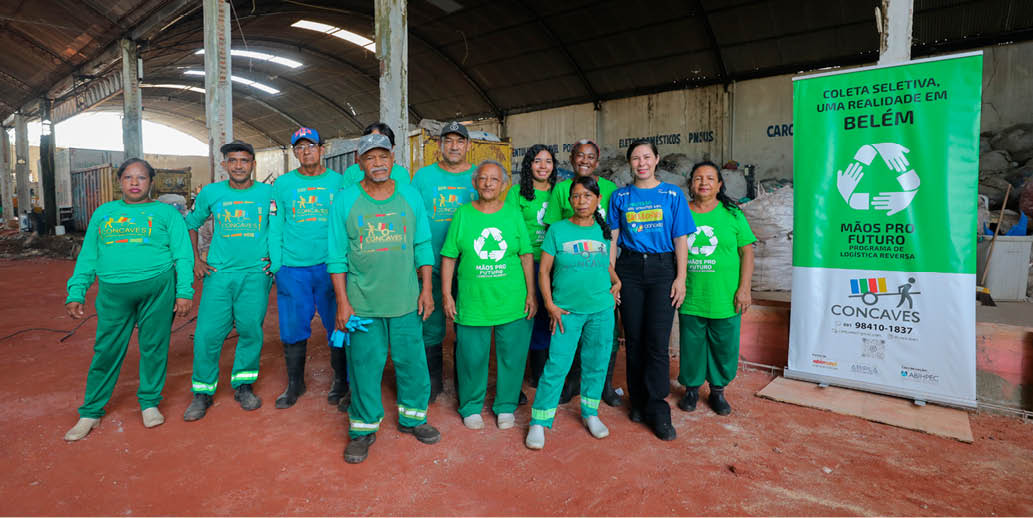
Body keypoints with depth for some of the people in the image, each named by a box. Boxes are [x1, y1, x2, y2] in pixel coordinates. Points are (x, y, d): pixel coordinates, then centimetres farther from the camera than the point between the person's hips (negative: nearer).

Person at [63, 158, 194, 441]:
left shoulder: (166, 212, 8)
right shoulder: (103, 212, 17)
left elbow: (183, 255, 2)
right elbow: (88, 256, 17)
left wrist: (184, 291, -7)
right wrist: (75, 293, 8)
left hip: (157, 288, -2)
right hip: (113, 292, 2)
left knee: (154, 347, 5)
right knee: (106, 351, 7)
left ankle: (149, 402, 22)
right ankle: (90, 413, 22)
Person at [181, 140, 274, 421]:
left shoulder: (268, 193, 3)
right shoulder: (211, 193, 7)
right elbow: (191, 224, 20)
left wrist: (274, 256, 3)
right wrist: (196, 260, 14)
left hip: (255, 273, -1)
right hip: (219, 273, 1)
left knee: (251, 330, 1)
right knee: (208, 333, -1)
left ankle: (243, 385, 20)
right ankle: (203, 392, 15)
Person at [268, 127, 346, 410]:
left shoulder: (338, 182, 4)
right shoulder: (282, 184, 8)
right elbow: (275, 227, 7)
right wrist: (276, 265, -1)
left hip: (330, 267, -1)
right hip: (292, 268, 1)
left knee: (338, 326, 5)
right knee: (293, 329, 9)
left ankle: (341, 382, 22)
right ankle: (294, 384, 27)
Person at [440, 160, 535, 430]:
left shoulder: (513, 215, 4)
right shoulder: (462, 214, 2)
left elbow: (526, 256, 6)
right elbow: (449, 257, 4)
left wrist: (531, 294, 2)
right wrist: (446, 293, -2)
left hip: (513, 303, 1)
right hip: (472, 303, -1)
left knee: (511, 356, 9)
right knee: (472, 357, 8)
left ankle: (506, 407, 30)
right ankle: (471, 407, 31)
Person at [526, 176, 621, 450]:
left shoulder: (603, 231, 7)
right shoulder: (557, 230, -2)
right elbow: (544, 270, -1)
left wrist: (616, 281, 3)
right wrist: (550, 305, -7)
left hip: (601, 309, 3)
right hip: (566, 311, -3)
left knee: (596, 363, 12)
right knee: (557, 365, -3)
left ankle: (590, 412, 33)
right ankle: (539, 422, 10)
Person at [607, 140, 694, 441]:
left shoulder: (672, 194, 6)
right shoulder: (620, 196, 9)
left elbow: (680, 239, 3)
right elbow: (613, 238, 7)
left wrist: (680, 277, -4)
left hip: (662, 269, -1)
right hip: (630, 269, 2)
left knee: (657, 342, -6)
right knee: (634, 339, 6)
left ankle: (657, 410, 6)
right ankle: (638, 401, 21)